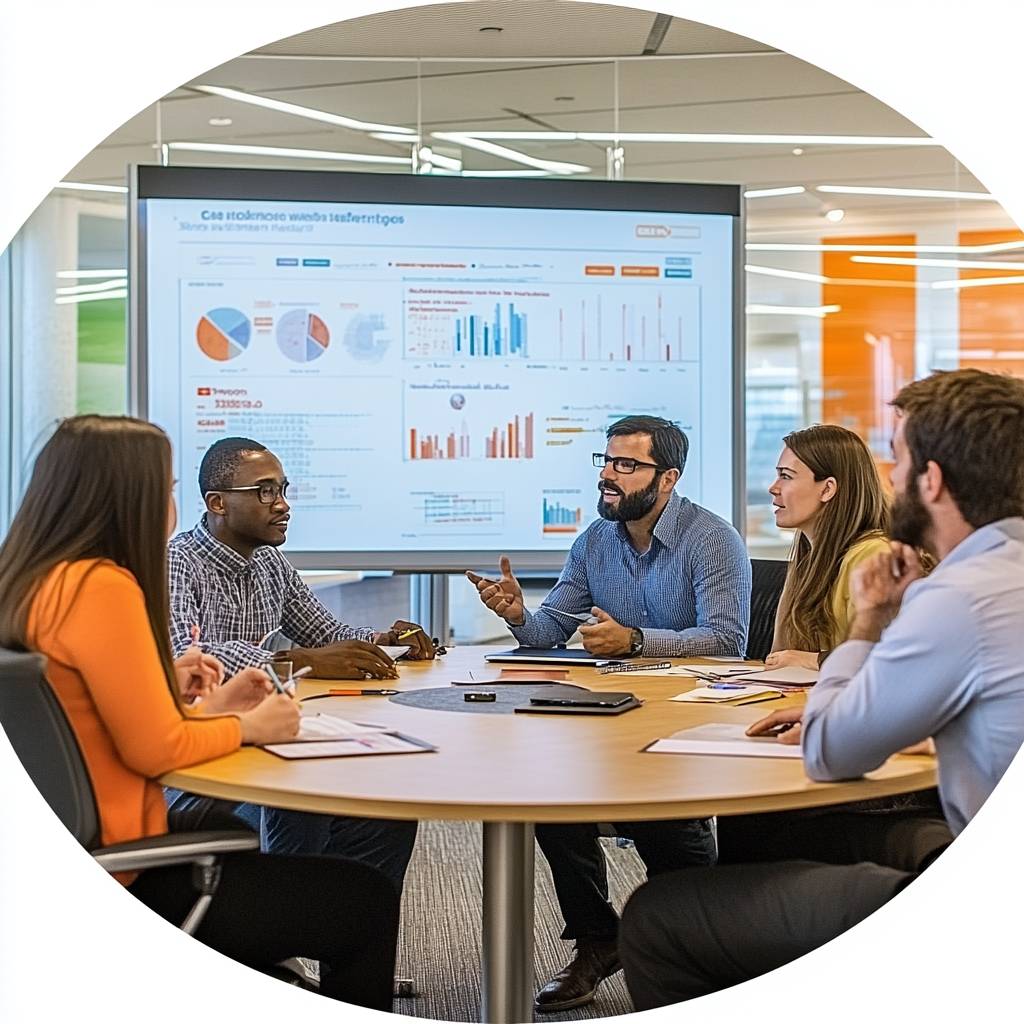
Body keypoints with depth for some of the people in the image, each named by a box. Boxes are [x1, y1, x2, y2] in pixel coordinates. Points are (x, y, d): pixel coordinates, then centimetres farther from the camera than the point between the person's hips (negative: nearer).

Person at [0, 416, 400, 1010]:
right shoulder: (100, 587, -21)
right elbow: (156, 750, -20)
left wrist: (202, 710, 9)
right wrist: (246, 727, -3)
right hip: (113, 881, -10)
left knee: (232, 838, 34)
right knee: (366, 901, -1)